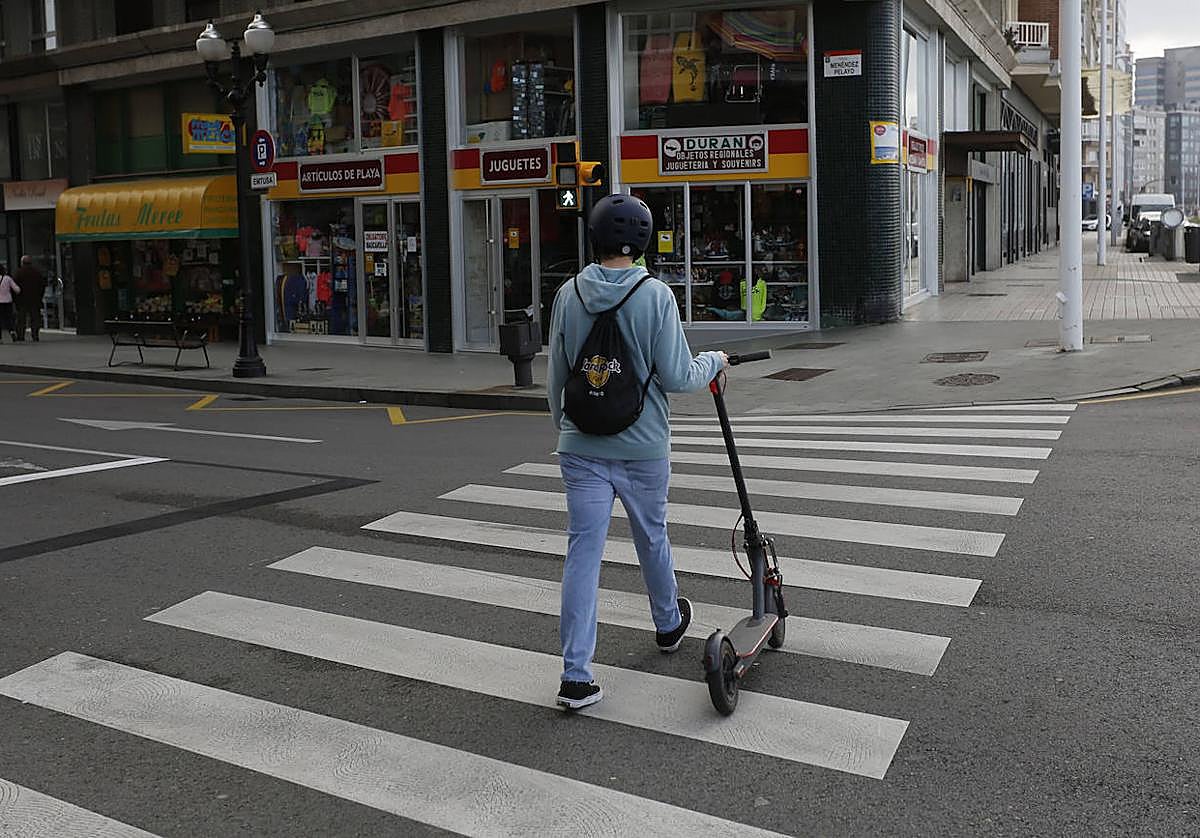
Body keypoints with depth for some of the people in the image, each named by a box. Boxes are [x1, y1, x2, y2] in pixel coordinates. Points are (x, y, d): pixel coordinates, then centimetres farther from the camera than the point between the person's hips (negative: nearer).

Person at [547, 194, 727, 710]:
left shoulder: (569, 295, -2)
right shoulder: (655, 295, -12)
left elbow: (557, 376, 7)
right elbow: (677, 378, -12)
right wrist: (714, 362, 9)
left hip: (581, 447, 2)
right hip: (643, 447, -1)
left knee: (583, 550, 1)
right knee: (652, 538, 20)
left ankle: (576, 675, -2)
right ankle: (669, 625, 45)